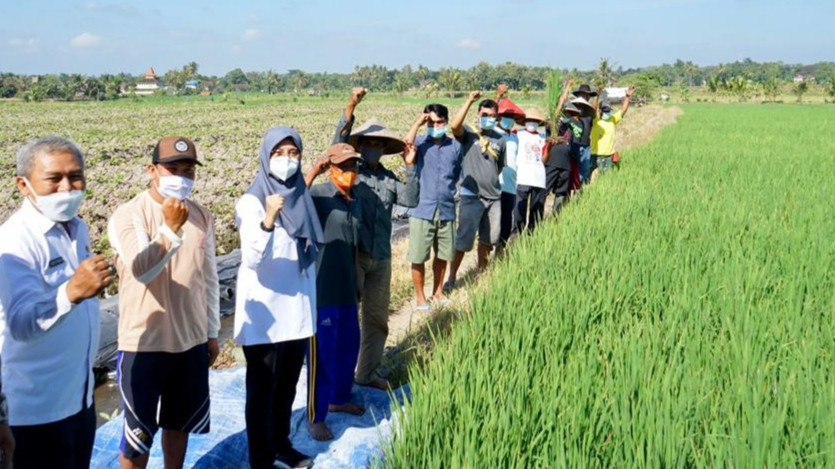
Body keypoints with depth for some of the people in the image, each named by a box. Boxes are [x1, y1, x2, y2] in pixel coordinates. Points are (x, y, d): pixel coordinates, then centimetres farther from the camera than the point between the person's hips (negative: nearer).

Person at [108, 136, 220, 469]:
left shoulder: (201, 217, 3)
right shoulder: (128, 215, -12)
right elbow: (141, 270, -27)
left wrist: (212, 332, 12)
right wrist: (170, 228, -37)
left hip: (192, 341, 5)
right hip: (144, 344, -5)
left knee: (180, 422, 20)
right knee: (138, 431, 9)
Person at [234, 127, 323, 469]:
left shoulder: (301, 197, 5)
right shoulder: (252, 201, -14)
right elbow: (251, 260, -25)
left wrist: (311, 304, 15)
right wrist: (267, 221, -41)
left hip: (297, 309, 6)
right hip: (264, 313, -6)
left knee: (287, 385, 18)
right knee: (263, 389, 7)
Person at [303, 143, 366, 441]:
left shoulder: (356, 202, 10)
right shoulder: (318, 195, -13)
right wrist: (312, 172, -37)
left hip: (346, 289, 7)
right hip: (321, 290, -7)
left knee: (348, 346, 19)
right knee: (322, 354, 1)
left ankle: (339, 398, 40)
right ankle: (315, 418, 15)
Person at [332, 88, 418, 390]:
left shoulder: (390, 180, 9)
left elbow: (411, 200, -4)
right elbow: (338, 147, -19)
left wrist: (410, 167, -14)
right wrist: (350, 108, -30)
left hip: (381, 258, 5)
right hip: (351, 254, -5)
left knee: (377, 317, 14)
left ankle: (366, 373, 30)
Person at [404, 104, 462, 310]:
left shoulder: (455, 146, 6)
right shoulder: (420, 143, -3)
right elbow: (406, 144, -26)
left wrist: (449, 193, 12)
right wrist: (418, 122, -17)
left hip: (446, 210, 3)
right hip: (422, 210, -3)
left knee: (442, 255, 15)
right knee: (418, 257, 2)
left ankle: (438, 291, 35)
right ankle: (420, 297, 19)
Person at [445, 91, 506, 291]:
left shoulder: (500, 140, 9)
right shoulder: (468, 135, -2)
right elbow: (455, 125, -24)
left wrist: (492, 182, 12)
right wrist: (469, 101, -21)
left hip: (494, 196, 5)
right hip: (471, 196, -5)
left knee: (489, 239, 17)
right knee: (463, 240, -4)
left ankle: (482, 272, 36)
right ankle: (452, 278, 8)